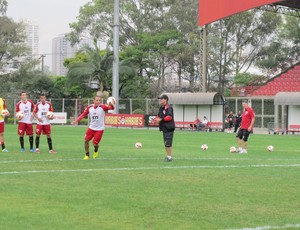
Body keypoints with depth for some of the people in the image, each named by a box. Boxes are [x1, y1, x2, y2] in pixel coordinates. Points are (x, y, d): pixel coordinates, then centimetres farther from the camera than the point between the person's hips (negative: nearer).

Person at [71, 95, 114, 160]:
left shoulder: (102, 107, -14)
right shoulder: (89, 107, -4)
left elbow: (112, 108, -24)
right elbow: (83, 114, 6)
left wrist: (111, 105, -48)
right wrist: (76, 121, -2)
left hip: (100, 129, -4)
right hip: (91, 128, 4)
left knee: (95, 144, -6)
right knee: (86, 140, -1)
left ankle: (96, 151, 30)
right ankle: (87, 155, 20)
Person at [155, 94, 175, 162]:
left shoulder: (168, 108, -13)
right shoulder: (161, 108, 16)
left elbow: (169, 117, -23)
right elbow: (159, 115, 24)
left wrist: (161, 119, -24)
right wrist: (157, 119, 2)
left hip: (169, 128, -10)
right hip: (164, 128, 10)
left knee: (168, 143, -10)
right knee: (166, 143, 14)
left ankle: (169, 157, -5)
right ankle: (168, 156, 22)